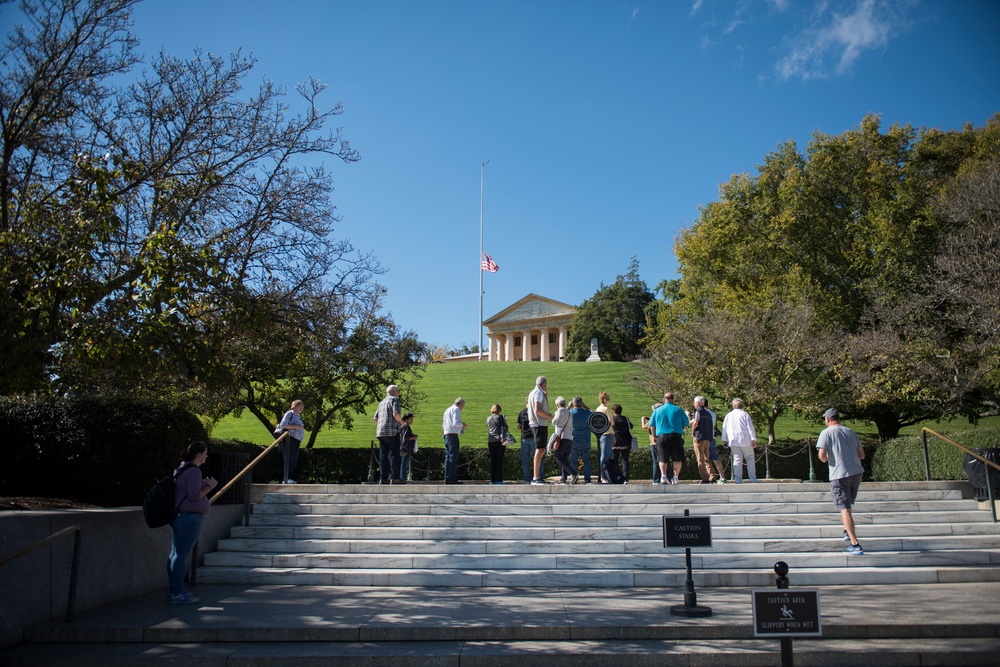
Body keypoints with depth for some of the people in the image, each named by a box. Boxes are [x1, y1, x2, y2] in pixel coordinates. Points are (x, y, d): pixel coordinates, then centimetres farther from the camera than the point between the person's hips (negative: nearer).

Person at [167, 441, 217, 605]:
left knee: (176, 553, 12)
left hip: (179, 516, 10)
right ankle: (178, 594, -6)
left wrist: (204, 484, 17)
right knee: (181, 554, -8)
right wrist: (210, 486, -8)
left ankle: (175, 591, 18)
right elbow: (194, 496, -19)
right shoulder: (194, 471, -14)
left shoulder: (181, 469, 16)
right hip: (190, 517, -10)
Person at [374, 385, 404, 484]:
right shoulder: (394, 400, -1)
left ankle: (383, 478, 4)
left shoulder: (382, 402, 22)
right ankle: (394, 478, -11)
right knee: (394, 455, -6)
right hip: (392, 432, -7)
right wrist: (402, 422, -2)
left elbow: (375, 418, 19)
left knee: (383, 456, 6)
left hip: (380, 432, 7)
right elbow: (395, 414, -17)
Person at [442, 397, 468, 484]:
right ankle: (452, 479, -12)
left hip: (446, 435, 9)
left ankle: (447, 478, 8)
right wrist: (463, 425, -1)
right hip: (453, 436, -9)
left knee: (448, 457, 9)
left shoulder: (447, 410, 22)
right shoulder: (456, 409, -5)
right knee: (453, 457, -9)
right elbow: (456, 423, -19)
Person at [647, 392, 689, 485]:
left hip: (661, 436, 1)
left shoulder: (657, 410, 5)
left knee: (663, 458, 7)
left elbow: (652, 426, 8)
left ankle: (663, 476, -6)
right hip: (676, 436, -1)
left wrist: (654, 436, 20)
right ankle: (676, 477, 4)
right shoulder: (678, 410, 2)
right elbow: (686, 425, 6)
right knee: (677, 459, 7)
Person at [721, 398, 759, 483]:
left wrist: (724, 440, 17)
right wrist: (753, 439, -4)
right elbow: (750, 427, -3)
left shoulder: (728, 415, 11)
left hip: (733, 441, 3)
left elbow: (724, 428, 13)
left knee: (737, 459, 3)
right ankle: (753, 478, 0)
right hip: (745, 440, -3)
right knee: (750, 458, 6)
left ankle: (738, 479, -4)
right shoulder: (745, 415, 1)